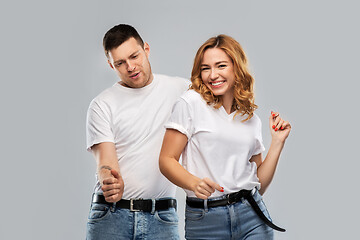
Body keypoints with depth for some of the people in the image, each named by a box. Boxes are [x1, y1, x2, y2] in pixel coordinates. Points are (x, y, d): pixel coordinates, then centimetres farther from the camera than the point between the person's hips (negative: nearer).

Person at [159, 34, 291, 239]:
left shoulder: (252, 119, 11)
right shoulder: (191, 103, -2)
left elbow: (259, 185, 11)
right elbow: (167, 160, -5)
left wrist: (278, 142, 5)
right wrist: (195, 183, -21)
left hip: (251, 215, 3)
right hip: (204, 220, -3)